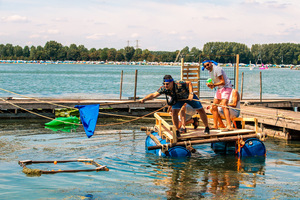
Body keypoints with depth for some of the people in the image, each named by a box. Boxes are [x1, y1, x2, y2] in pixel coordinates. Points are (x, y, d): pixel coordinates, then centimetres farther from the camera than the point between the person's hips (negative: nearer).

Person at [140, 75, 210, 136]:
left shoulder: (179, 84, -41)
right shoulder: (164, 89, -31)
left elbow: (189, 83, -26)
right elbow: (154, 95, -36)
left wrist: (191, 93, -35)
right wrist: (143, 99, -49)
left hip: (189, 96, -2)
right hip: (178, 99, 2)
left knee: (201, 110, 2)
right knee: (174, 112, -21)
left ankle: (207, 128, 24)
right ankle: (177, 131, -6)